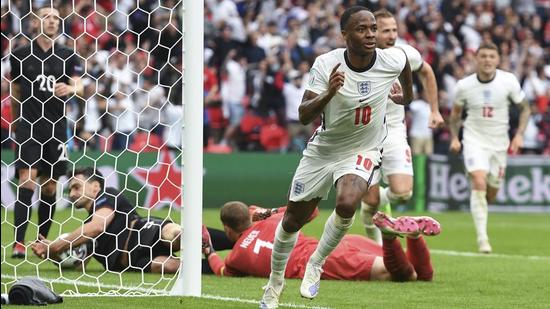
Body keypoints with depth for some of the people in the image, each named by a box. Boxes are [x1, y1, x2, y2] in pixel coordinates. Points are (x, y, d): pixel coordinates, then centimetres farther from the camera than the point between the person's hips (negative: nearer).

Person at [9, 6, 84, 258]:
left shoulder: (68, 56, 6)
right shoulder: (20, 55, 4)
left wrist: (70, 88, -27)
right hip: (28, 126, -2)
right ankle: (19, 243, -21)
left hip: (56, 128, 2)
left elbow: (79, 87, -5)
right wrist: (14, 122, 21)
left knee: (50, 185, 6)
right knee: (27, 177, -16)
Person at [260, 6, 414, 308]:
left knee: (346, 204, -31)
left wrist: (408, 94, 28)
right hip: (322, 149, 1)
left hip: (363, 150, -1)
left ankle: (315, 265, -5)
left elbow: (407, 61, 11)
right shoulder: (325, 64, -21)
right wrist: (328, 93, -43)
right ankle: (275, 283, 36)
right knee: (293, 220, 10)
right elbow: (304, 116, -25)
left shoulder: (392, 60, -16)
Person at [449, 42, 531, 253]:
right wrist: (454, 137, -3)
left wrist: (519, 135, -7)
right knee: (479, 183, -23)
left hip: (499, 142, 2)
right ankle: (482, 238, -23)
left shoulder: (508, 81, -9)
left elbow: (525, 108, 4)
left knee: (491, 193, 8)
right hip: (474, 141, -2)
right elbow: (455, 114, 10)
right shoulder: (465, 85, -8)